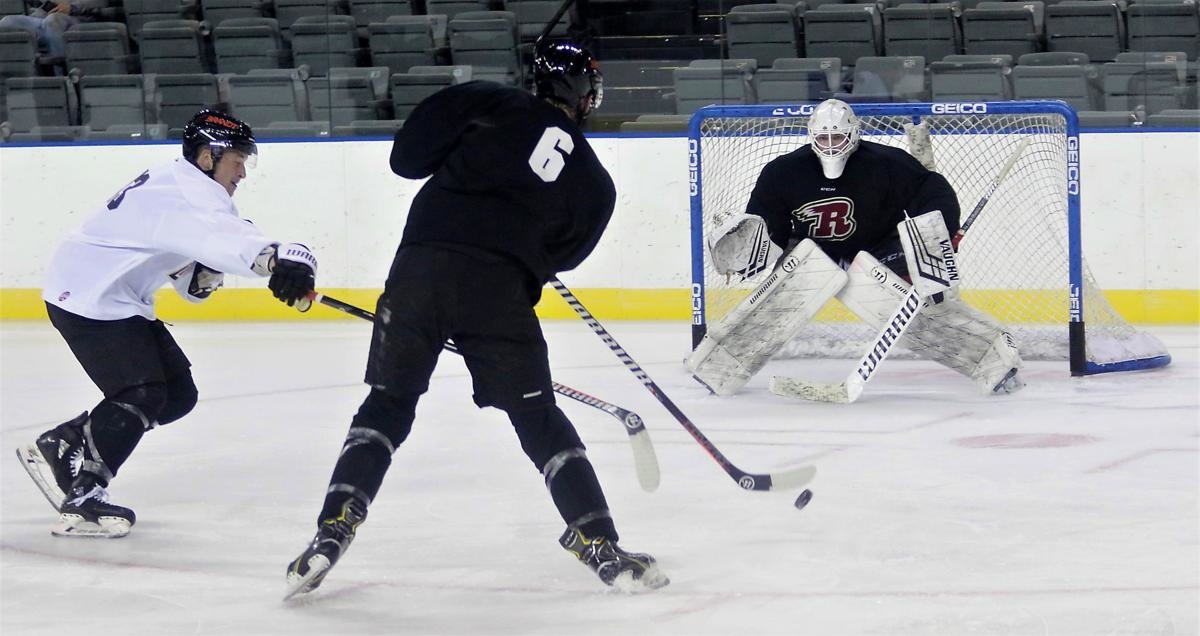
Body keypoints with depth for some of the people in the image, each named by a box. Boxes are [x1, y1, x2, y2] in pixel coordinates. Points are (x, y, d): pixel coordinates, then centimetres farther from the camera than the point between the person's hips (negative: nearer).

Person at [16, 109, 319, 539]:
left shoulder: (187, 186, 12)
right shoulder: (181, 193, -22)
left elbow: (190, 283, 15)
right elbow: (221, 234, -44)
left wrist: (204, 274, -8)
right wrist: (277, 259, -60)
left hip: (120, 300, 11)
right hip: (87, 298, -11)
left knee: (177, 394, 8)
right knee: (141, 395, -19)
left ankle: (60, 446, 17)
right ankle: (82, 502, -16)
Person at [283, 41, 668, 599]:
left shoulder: (493, 105, 12)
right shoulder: (595, 183, 18)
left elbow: (407, 155, 8)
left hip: (421, 265, 0)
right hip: (501, 289, 0)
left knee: (388, 404, 14)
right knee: (539, 420, 11)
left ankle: (332, 532, 2)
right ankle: (600, 545, 5)